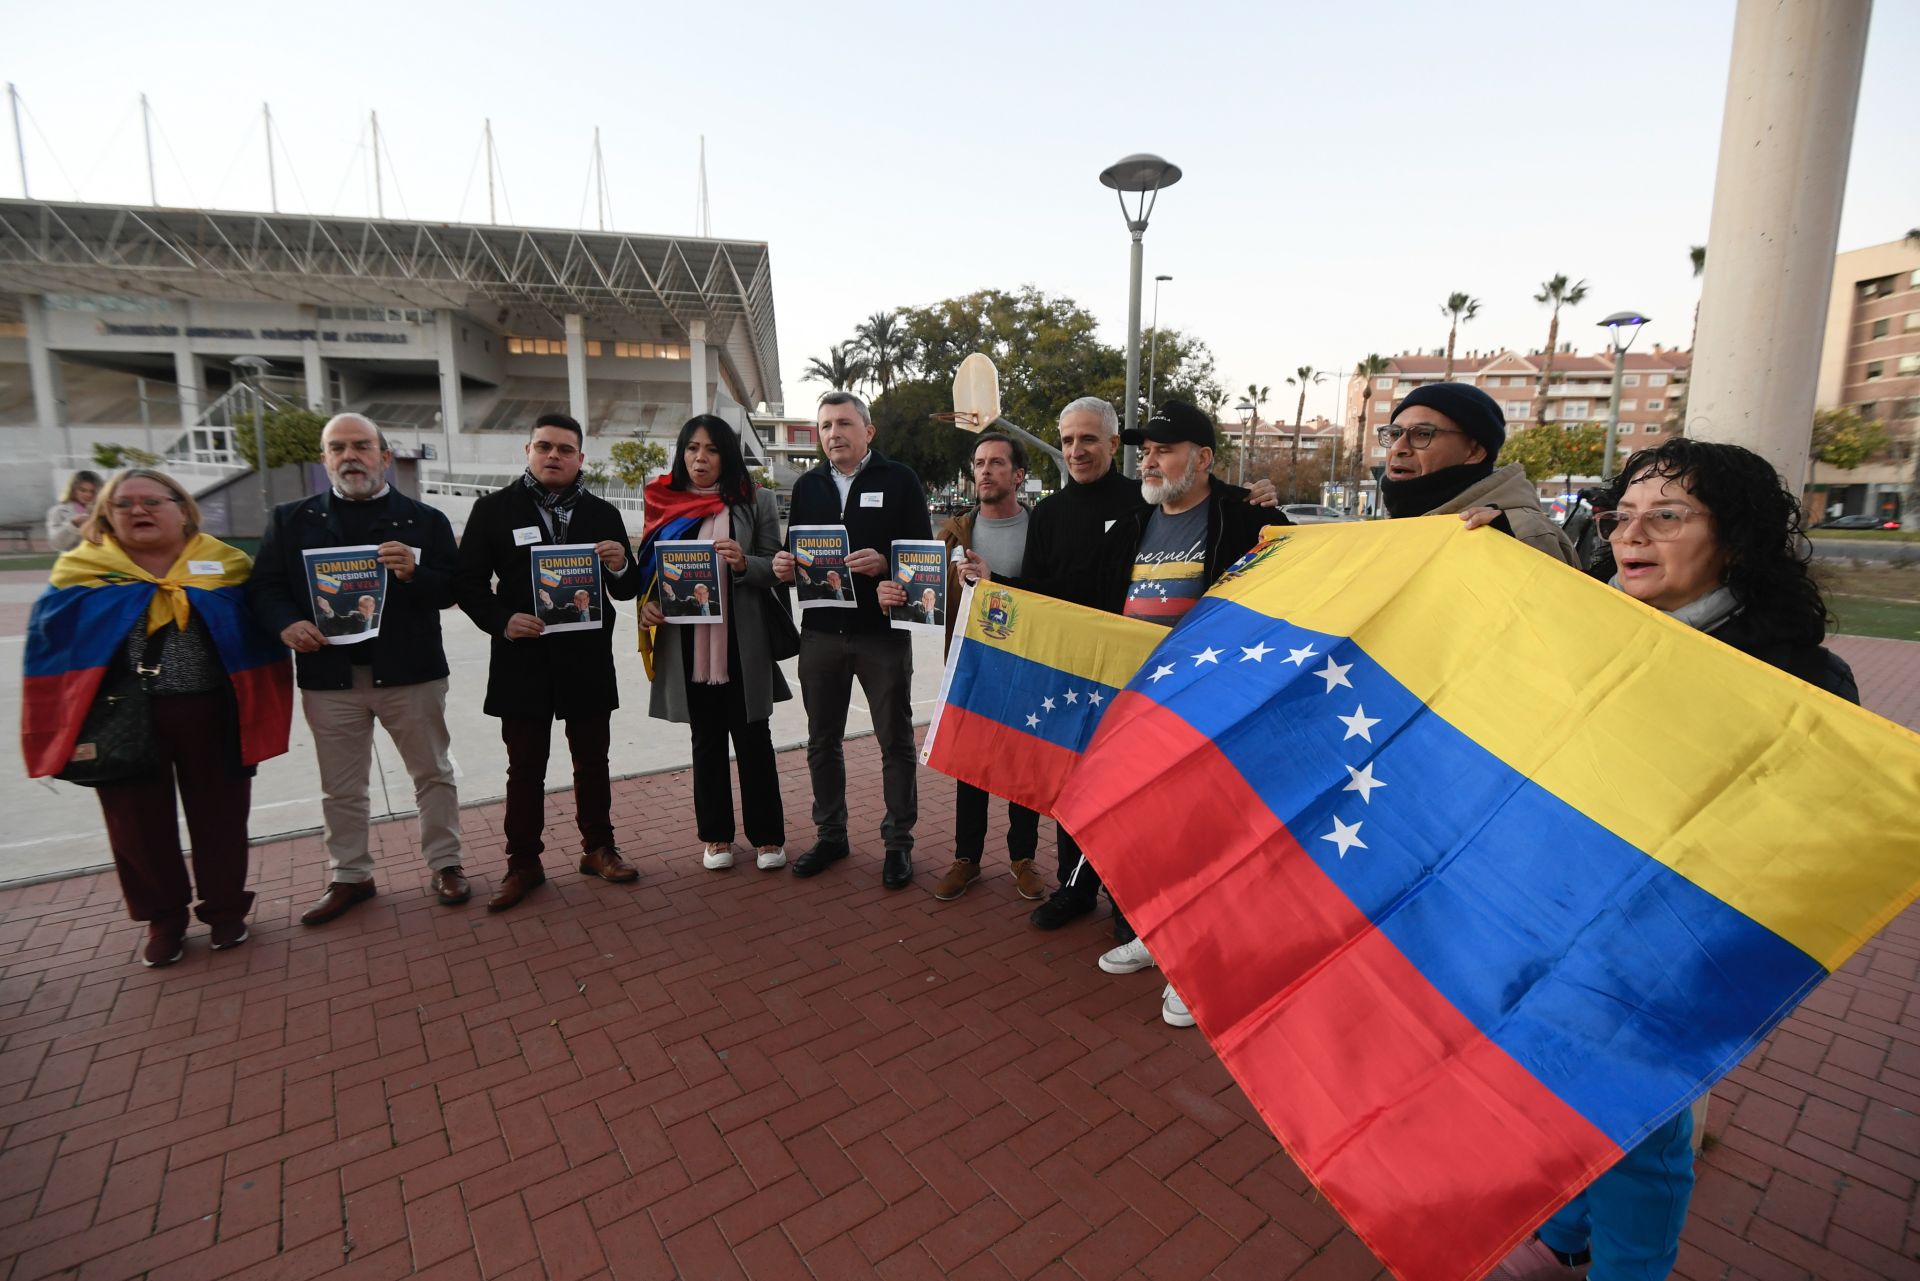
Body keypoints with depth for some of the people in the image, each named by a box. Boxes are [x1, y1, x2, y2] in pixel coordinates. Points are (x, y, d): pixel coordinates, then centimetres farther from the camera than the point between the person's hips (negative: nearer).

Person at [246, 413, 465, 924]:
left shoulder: (425, 519, 1)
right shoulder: (291, 519, 7)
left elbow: (449, 590, -4)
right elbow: (264, 587, 6)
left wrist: (413, 572, -24)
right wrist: (286, 624, -14)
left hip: (409, 671, -2)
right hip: (329, 675, 2)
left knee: (433, 773, 9)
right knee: (340, 787, 13)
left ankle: (444, 865, 24)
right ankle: (349, 876, 30)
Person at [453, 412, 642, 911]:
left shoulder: (603, 514, 6)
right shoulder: (494, 509, 0)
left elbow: (627, 590, 6)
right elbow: (467, 581, 0)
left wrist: (620, 566, -16)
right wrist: (501, 620, -17)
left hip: (588, 659, 2)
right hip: (522, 660, -1)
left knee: (592, 761, 12)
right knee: (525, 768, 9)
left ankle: (598, 848, 28)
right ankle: (523, 864, 22)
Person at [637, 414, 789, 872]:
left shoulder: (756, 501, 0)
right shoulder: (665, 503, 6)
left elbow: (776, 567, -2)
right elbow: (649, 567, 11)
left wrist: (744, 563, -22)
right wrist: (647, 604, -9)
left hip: (743, 640, -2)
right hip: (687, 642, 2)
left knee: (753, 738, 6)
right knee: (707, 740, 13)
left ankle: (767, 835, 20)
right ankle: (715, 835, 27)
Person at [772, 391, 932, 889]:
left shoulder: (899, 479, -2)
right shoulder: (807, 485, 11)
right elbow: (795, 554, 16)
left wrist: (885, 564, -25)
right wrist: (784, 566, -7)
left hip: (882, 632, -4)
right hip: (820, 632, 5)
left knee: (895, 740, 6)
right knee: (822, 741, 13)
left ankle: (899, 841, 20)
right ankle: (830, 834, 30)